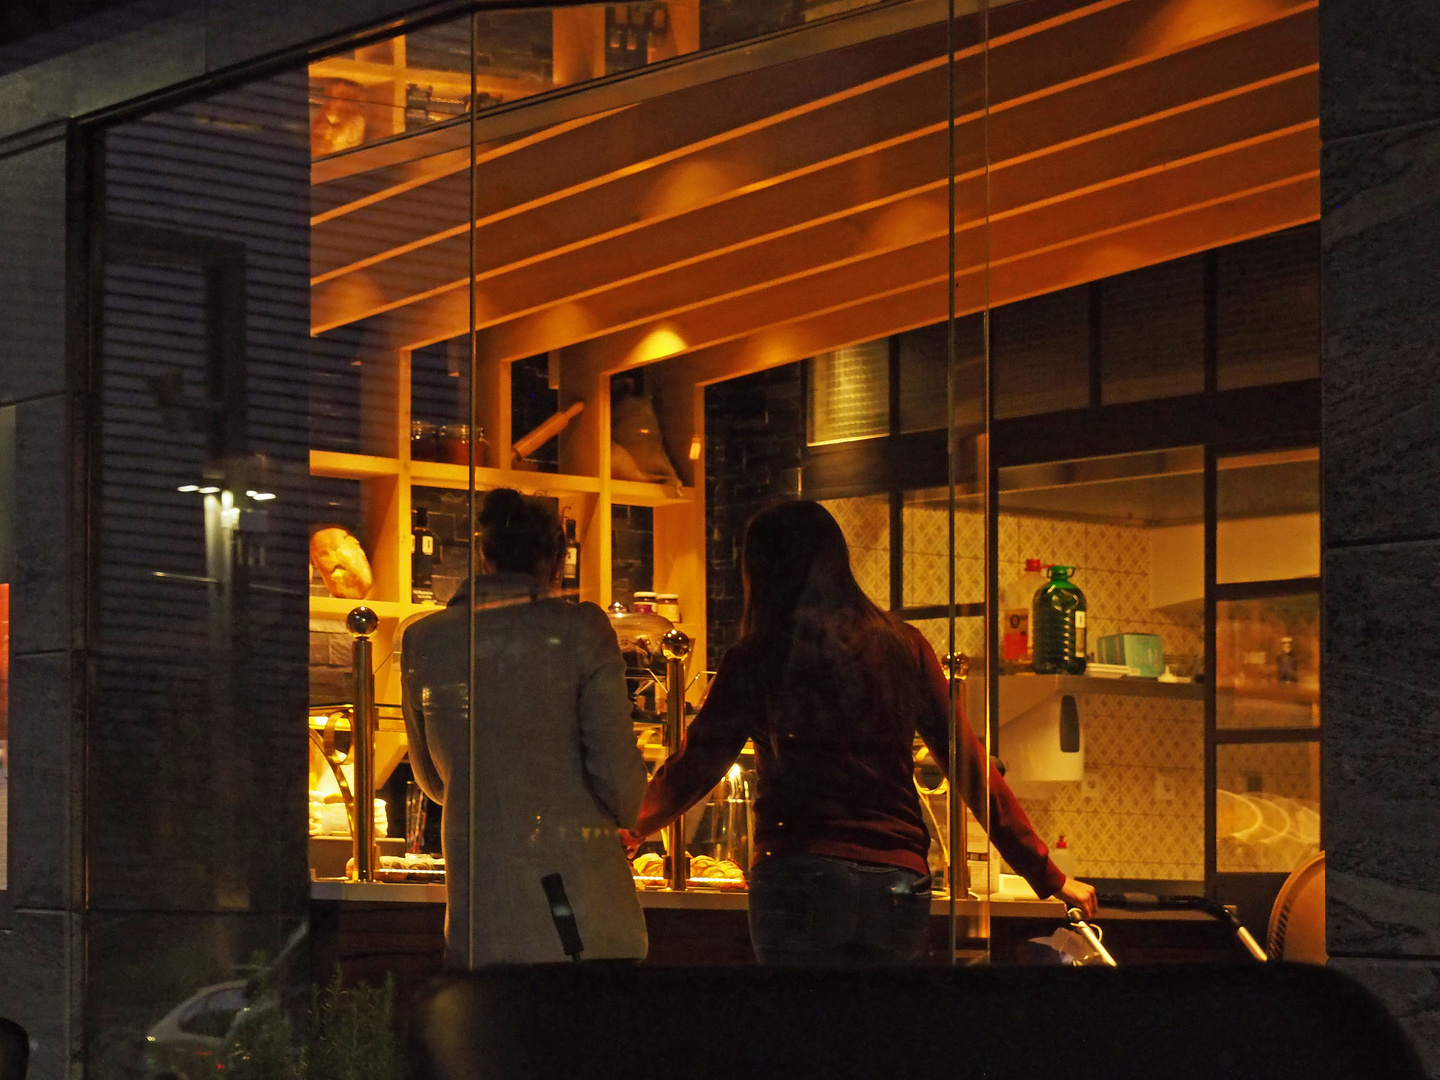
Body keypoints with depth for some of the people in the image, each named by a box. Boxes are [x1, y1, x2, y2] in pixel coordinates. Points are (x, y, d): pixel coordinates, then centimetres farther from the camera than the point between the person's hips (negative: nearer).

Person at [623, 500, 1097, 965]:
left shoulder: (756, 660, -1)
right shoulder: (903, 646, 8)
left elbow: (695, 768, 3)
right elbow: (969, 766, 7)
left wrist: (634, 829, 23)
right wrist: (1048, 877, 13)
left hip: (800, 878, -3)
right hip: (900, 885, 3)